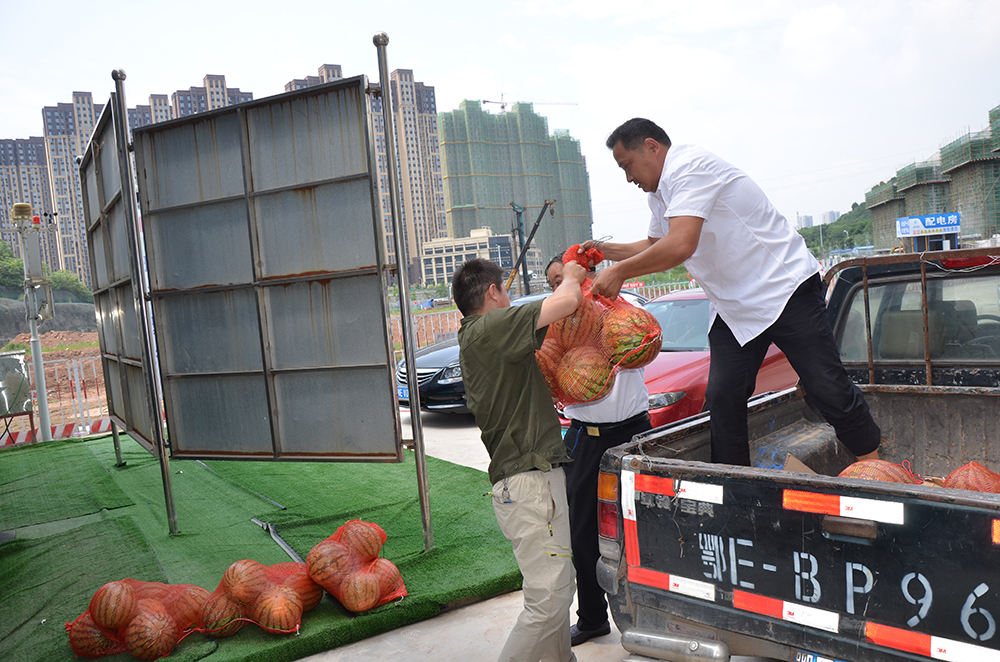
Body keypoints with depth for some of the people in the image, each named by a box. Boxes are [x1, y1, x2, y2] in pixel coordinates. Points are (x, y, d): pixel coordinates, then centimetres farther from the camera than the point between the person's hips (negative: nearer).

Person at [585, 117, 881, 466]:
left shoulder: (690, 166, -18)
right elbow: (654, 246, 31)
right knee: (721, 398, 0)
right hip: (734, 307, 9)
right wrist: (605, 250, 17)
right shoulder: (659, 194, 13)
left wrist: (618, 272, -21)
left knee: (827, 388, -4)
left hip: (785, 289, -9)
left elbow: (679, 246, -31)